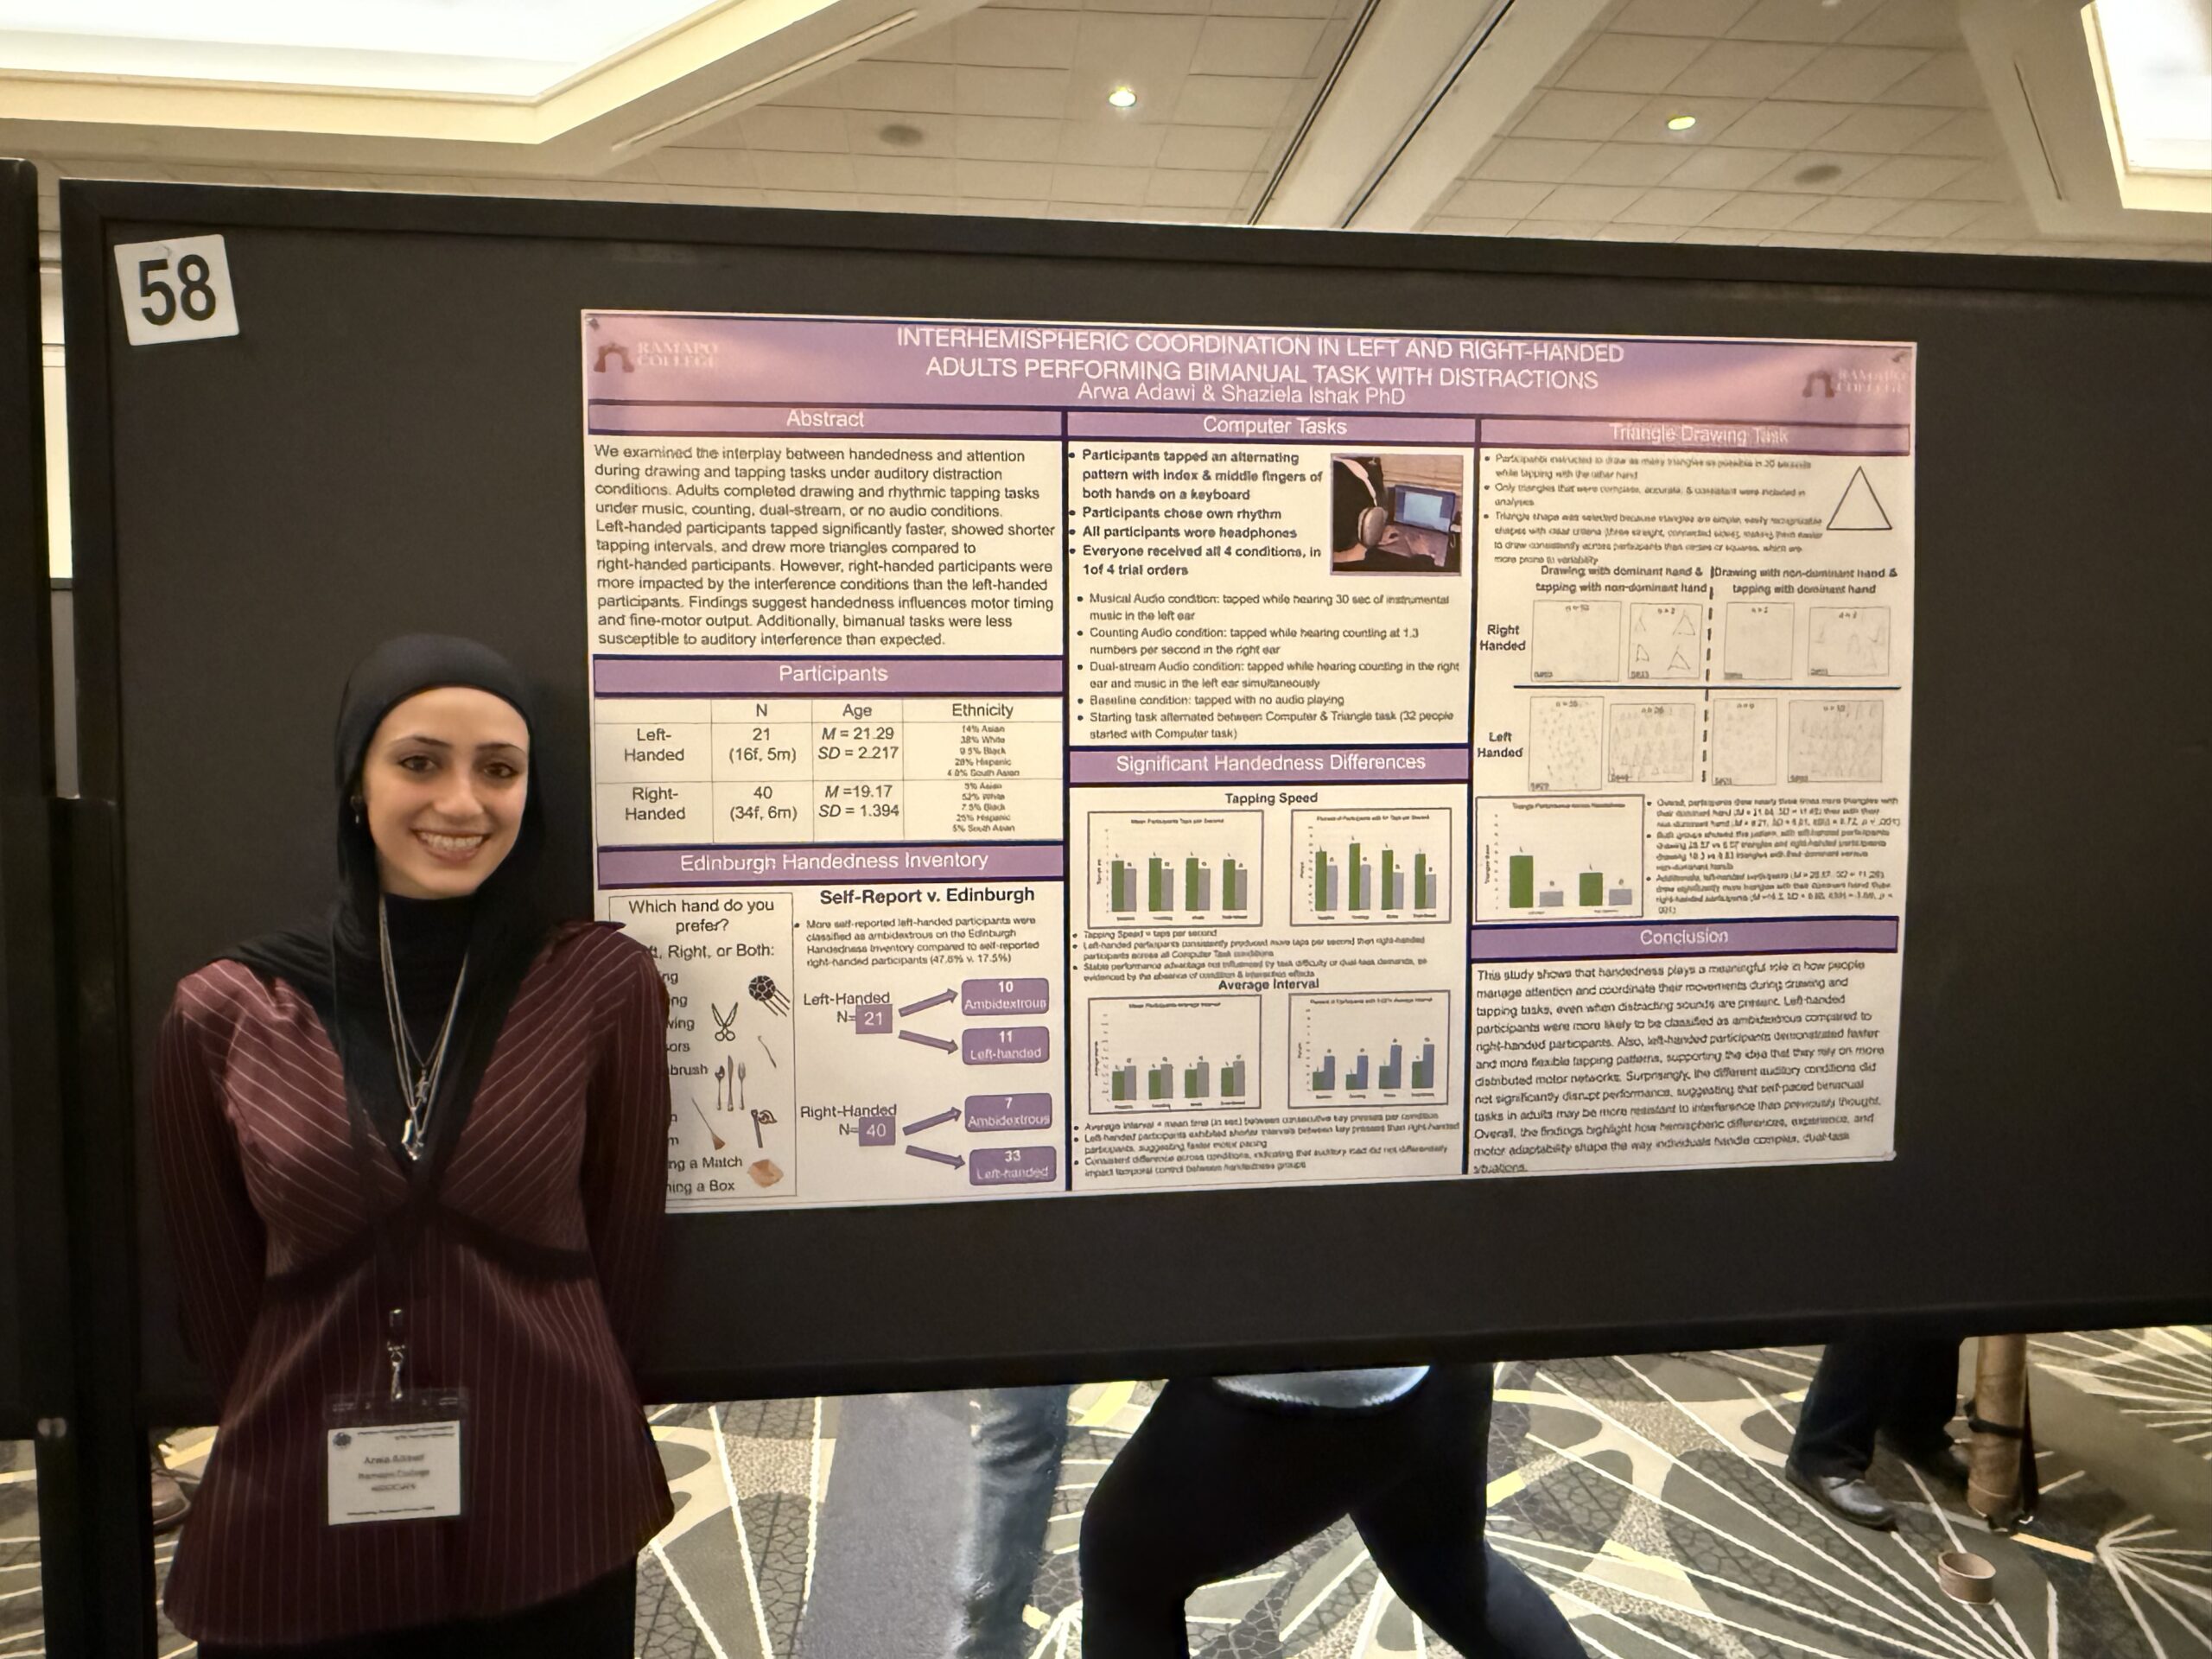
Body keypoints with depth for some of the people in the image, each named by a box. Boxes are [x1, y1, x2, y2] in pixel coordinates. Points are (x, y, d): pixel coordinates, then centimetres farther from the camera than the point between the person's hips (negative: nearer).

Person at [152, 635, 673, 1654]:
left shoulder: (604, 984, -7)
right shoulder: (224, 1014, -5)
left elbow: (623, 1251, 0)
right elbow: (216, 1292, 4)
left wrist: (549, 1407, 6)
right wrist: (304, 1429, 9)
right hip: (300, 1523, 1)